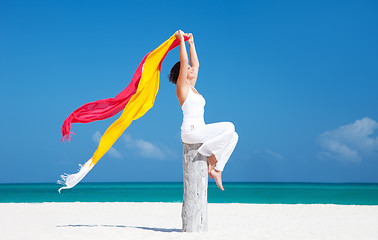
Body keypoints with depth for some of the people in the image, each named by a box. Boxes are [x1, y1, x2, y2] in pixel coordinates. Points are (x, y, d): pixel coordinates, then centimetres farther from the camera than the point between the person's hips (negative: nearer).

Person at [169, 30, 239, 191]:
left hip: (200, 131, 9)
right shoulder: (181, 87, -2)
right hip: (190, 131, -9)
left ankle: (216, 169, -3)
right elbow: (184, 62, -10)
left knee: (233, 135, -3)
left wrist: (191, 43, 28)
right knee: (228, 127, -20)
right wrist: (181, 40, -5)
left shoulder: (191, 87, 20)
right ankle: (212, 160, -9)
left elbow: (195, 64, 27)